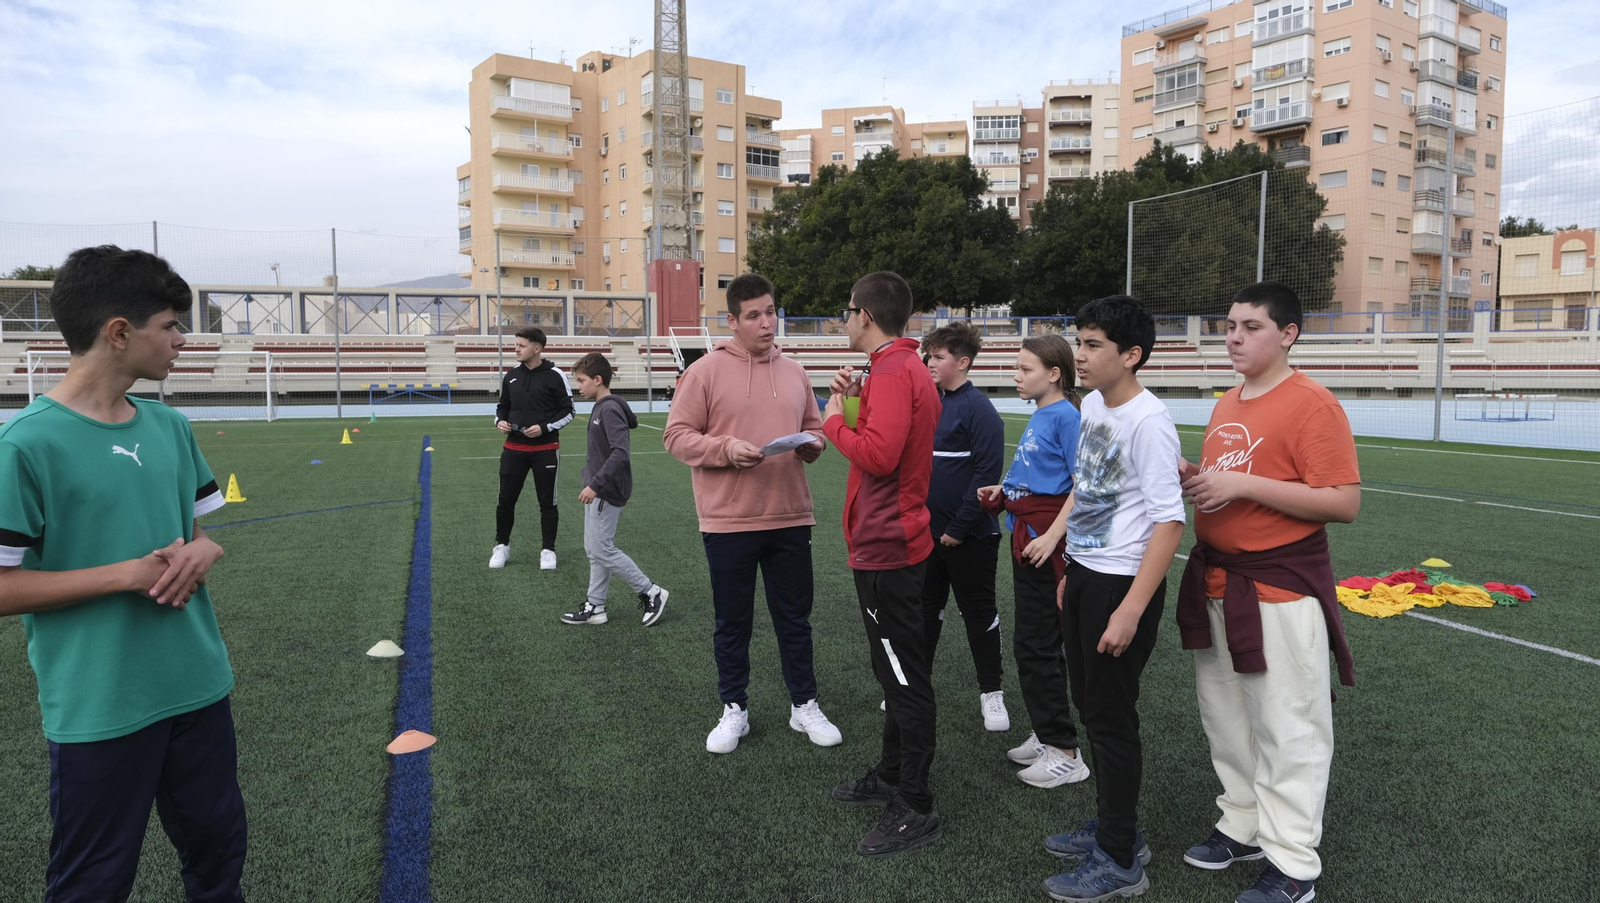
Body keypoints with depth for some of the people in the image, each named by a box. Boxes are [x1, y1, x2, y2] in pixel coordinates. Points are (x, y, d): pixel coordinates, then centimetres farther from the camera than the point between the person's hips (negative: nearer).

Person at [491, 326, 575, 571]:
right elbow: (503, 406, 17)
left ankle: (548, 549, 19)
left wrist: (544, 427, -17)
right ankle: (502, 546, 25)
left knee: (547, 502, 5)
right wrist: (500, 421, -4)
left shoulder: (555, 376, -8)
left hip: (545, 450, -3)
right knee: (506, 500, 7)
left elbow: (567, 412, -5)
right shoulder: (511, 376, 6)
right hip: (514, 449, 4)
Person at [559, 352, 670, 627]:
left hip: (606, 493, -10)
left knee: (602, 550, -5)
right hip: (599, 491, 10)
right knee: (595, 550, 13)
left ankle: (651, 593, 5)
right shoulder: (600, 408, 11)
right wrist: (593, 483, 17)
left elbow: (620, 453, -27)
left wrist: (595, 484, -28)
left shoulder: (610, 410, -18)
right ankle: (595, 607, 21)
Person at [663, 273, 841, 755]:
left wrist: (812, 444, -6)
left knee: (795, 618, 13)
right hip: (728, 521, -3)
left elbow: (814, 428, 17)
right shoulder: (705, 371, -4)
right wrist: (727, 448, -20)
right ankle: (734, 710, 26)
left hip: (790, 519, 3)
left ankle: (805, 705, 28)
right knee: (732, 621, 10)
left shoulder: (794, 371, 9)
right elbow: (677, 435, -6)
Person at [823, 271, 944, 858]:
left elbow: (878, 454, -28)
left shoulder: (893, 373, -17)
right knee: (897, 672, 20)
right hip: (893, 542, 11)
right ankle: (892, 777, 35)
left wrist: (834, 421, -13)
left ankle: (915, 810, 8)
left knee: (905, 679, -2)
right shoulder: (905, 367, 15)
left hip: (886, 547, -11)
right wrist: (854, 404, 5)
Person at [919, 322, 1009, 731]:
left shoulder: (978, 408, -14)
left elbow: (986, 473, -18)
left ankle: (991, 692, 22)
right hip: (927, 531, 6)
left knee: (978, 612, 7)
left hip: (969, 536, -6)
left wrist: (959, 528, -17)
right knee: (925, 609, 16)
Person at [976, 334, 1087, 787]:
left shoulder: (1066, 415, -14)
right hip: (1026, 534, 10)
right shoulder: (1037, 415, 13)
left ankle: (1065, 753, 7)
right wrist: (1002, 491, 10)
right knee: (1033, 641, 17)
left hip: (1048, 538, -10)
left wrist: (1052, 537, -25)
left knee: (1036, 644, -4)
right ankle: (1046, 735, 31)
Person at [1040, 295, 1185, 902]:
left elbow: (1169, 521, -22)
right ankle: (1112, 826, 37)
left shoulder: (1148, 421, -19)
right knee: (1090, 705, 18)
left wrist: (1130, 610, -24)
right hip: (1083, 574, 9)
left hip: (1122, 582, -9)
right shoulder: (1092, 405, 7)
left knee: (1111, 718, 2)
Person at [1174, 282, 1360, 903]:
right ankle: (1243, 827, 33)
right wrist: (1195, 479, 3)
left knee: (1286, 730, 1)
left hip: (1281, 589, -8)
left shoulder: (1312, 404, -12)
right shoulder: (1226, 405, 13)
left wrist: (1243, 484, -23)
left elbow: (1344, 503, -19)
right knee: (1226, 717, 17)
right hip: (1215, 581, 8)